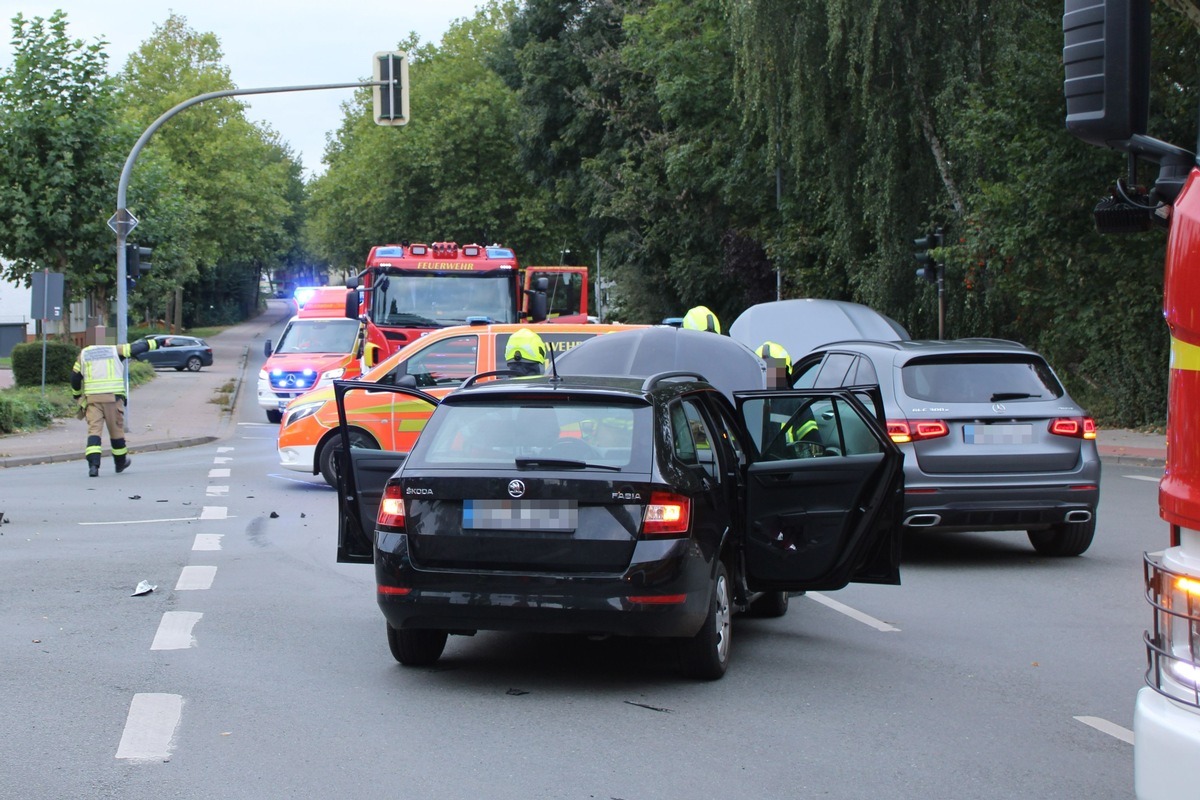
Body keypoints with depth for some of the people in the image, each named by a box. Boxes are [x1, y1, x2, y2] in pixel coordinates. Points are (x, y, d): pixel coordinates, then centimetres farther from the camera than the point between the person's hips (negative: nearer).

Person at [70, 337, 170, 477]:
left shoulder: (84, 354, 12)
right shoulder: (115, 350, 9)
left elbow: (75, 377, 12)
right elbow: (138, 347, 10)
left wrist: (77, 396, 27)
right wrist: (160, 343, 19)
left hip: (92, 398, 0)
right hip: (113, 397, 0)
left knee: (94, 429, -4)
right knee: (116, 429, 13)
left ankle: (93, 465, -21)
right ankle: (120, 463, 29)